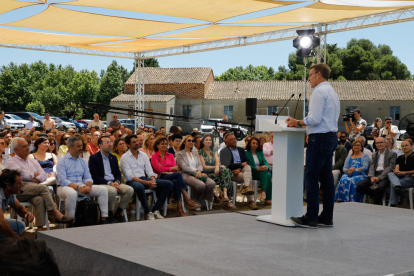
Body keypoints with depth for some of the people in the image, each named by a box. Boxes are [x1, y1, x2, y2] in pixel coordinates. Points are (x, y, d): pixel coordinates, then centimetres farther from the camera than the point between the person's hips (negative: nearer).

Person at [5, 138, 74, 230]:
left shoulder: (32, 161, 26)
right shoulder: (11, 162, 9)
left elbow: (44, 176, 15)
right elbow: (21, 174, -10)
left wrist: (37, 179, -5)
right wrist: (34, 175, 6)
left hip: (34, 190, 4)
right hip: (20, 190, -4)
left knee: (39, 199, -32)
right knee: (43, 188, -29)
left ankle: (40, 228, -40)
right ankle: (56, 214, -29)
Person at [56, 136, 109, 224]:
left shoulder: (83, 162, 17)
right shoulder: (62, 161, -2)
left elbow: (88, 177, 12)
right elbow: (62, 180, -13)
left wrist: (88, 186, -13)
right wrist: (78, 187, -23)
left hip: (82, 186, 6)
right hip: (65, 187, -6)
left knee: (103, 189, -13)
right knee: (71, 193, -42)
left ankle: (103, 218, -16)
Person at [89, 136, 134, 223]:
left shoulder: (113, 158, 18)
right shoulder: (93, 158, -2)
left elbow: (118, 173, 16)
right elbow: (95, 177, -10)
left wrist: (117, 182, -8)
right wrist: (110, 183, -18)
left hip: (114, 183, 6)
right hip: (100, 184, -6)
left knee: (130, 190, -18)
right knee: (112, 191, -36)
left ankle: (118, 213, -5)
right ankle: (110, 215, -15)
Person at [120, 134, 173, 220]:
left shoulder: (143, 155, 16)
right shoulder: (124, 157, -2)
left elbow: (149, 170, 11)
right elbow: (129, 176, -12)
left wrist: (153, 180, -12)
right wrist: (146, 183, -22)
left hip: (144, 179, 6)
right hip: (132, 181, -6)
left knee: (169, 184, -11)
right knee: (140, 186, -44)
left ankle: (156, 210, -12)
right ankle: (148, 212, -25)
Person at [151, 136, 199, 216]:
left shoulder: (170, 155, 25)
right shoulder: (154, 156, 10)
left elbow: (175, 168, 10)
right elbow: (158, 169, -6)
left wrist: (164, 169, -10)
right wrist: (171, 168, 1)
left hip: (171, 176, 4)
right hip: (161, 178, -4)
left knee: (175, 182, -37)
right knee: (178, 174, -34)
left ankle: (179, 208, -43)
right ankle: (187, 199, -41)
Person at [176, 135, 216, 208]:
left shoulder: (195, 153, 27)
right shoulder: (179, 154, 8)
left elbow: (200, 164, 16)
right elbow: (184, 167, -4)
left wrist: (199, 171, -8)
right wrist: (196, 172, -14)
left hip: (198, 174, 5)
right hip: (187, 175, -5)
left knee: (212, 183, -28)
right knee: (201, 185, -37)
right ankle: (198, 202, -11)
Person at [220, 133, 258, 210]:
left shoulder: (241, 150, 24)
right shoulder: (224, 151, 6)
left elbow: (247, 162, 10)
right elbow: (227, 165, -9)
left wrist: (239, 169, -12)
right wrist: (241, 164, -5)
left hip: (242, 171, 4)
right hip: (231, 173, -4)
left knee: (248, 167, -33)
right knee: (247, 177, -32)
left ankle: (246, 187, -53)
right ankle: (250, 201, -38)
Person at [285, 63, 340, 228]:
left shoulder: (319, 92, -10)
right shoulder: (332, 92, 22)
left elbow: (315, 119, -19)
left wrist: (297, 123, -5)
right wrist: (301, 124, 16)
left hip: (320, 138, -10)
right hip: (331, 137, 10)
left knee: (311, 178, -7)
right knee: (326, 178, 10)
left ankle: (311, 218, -6)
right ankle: (327, 217, 13)